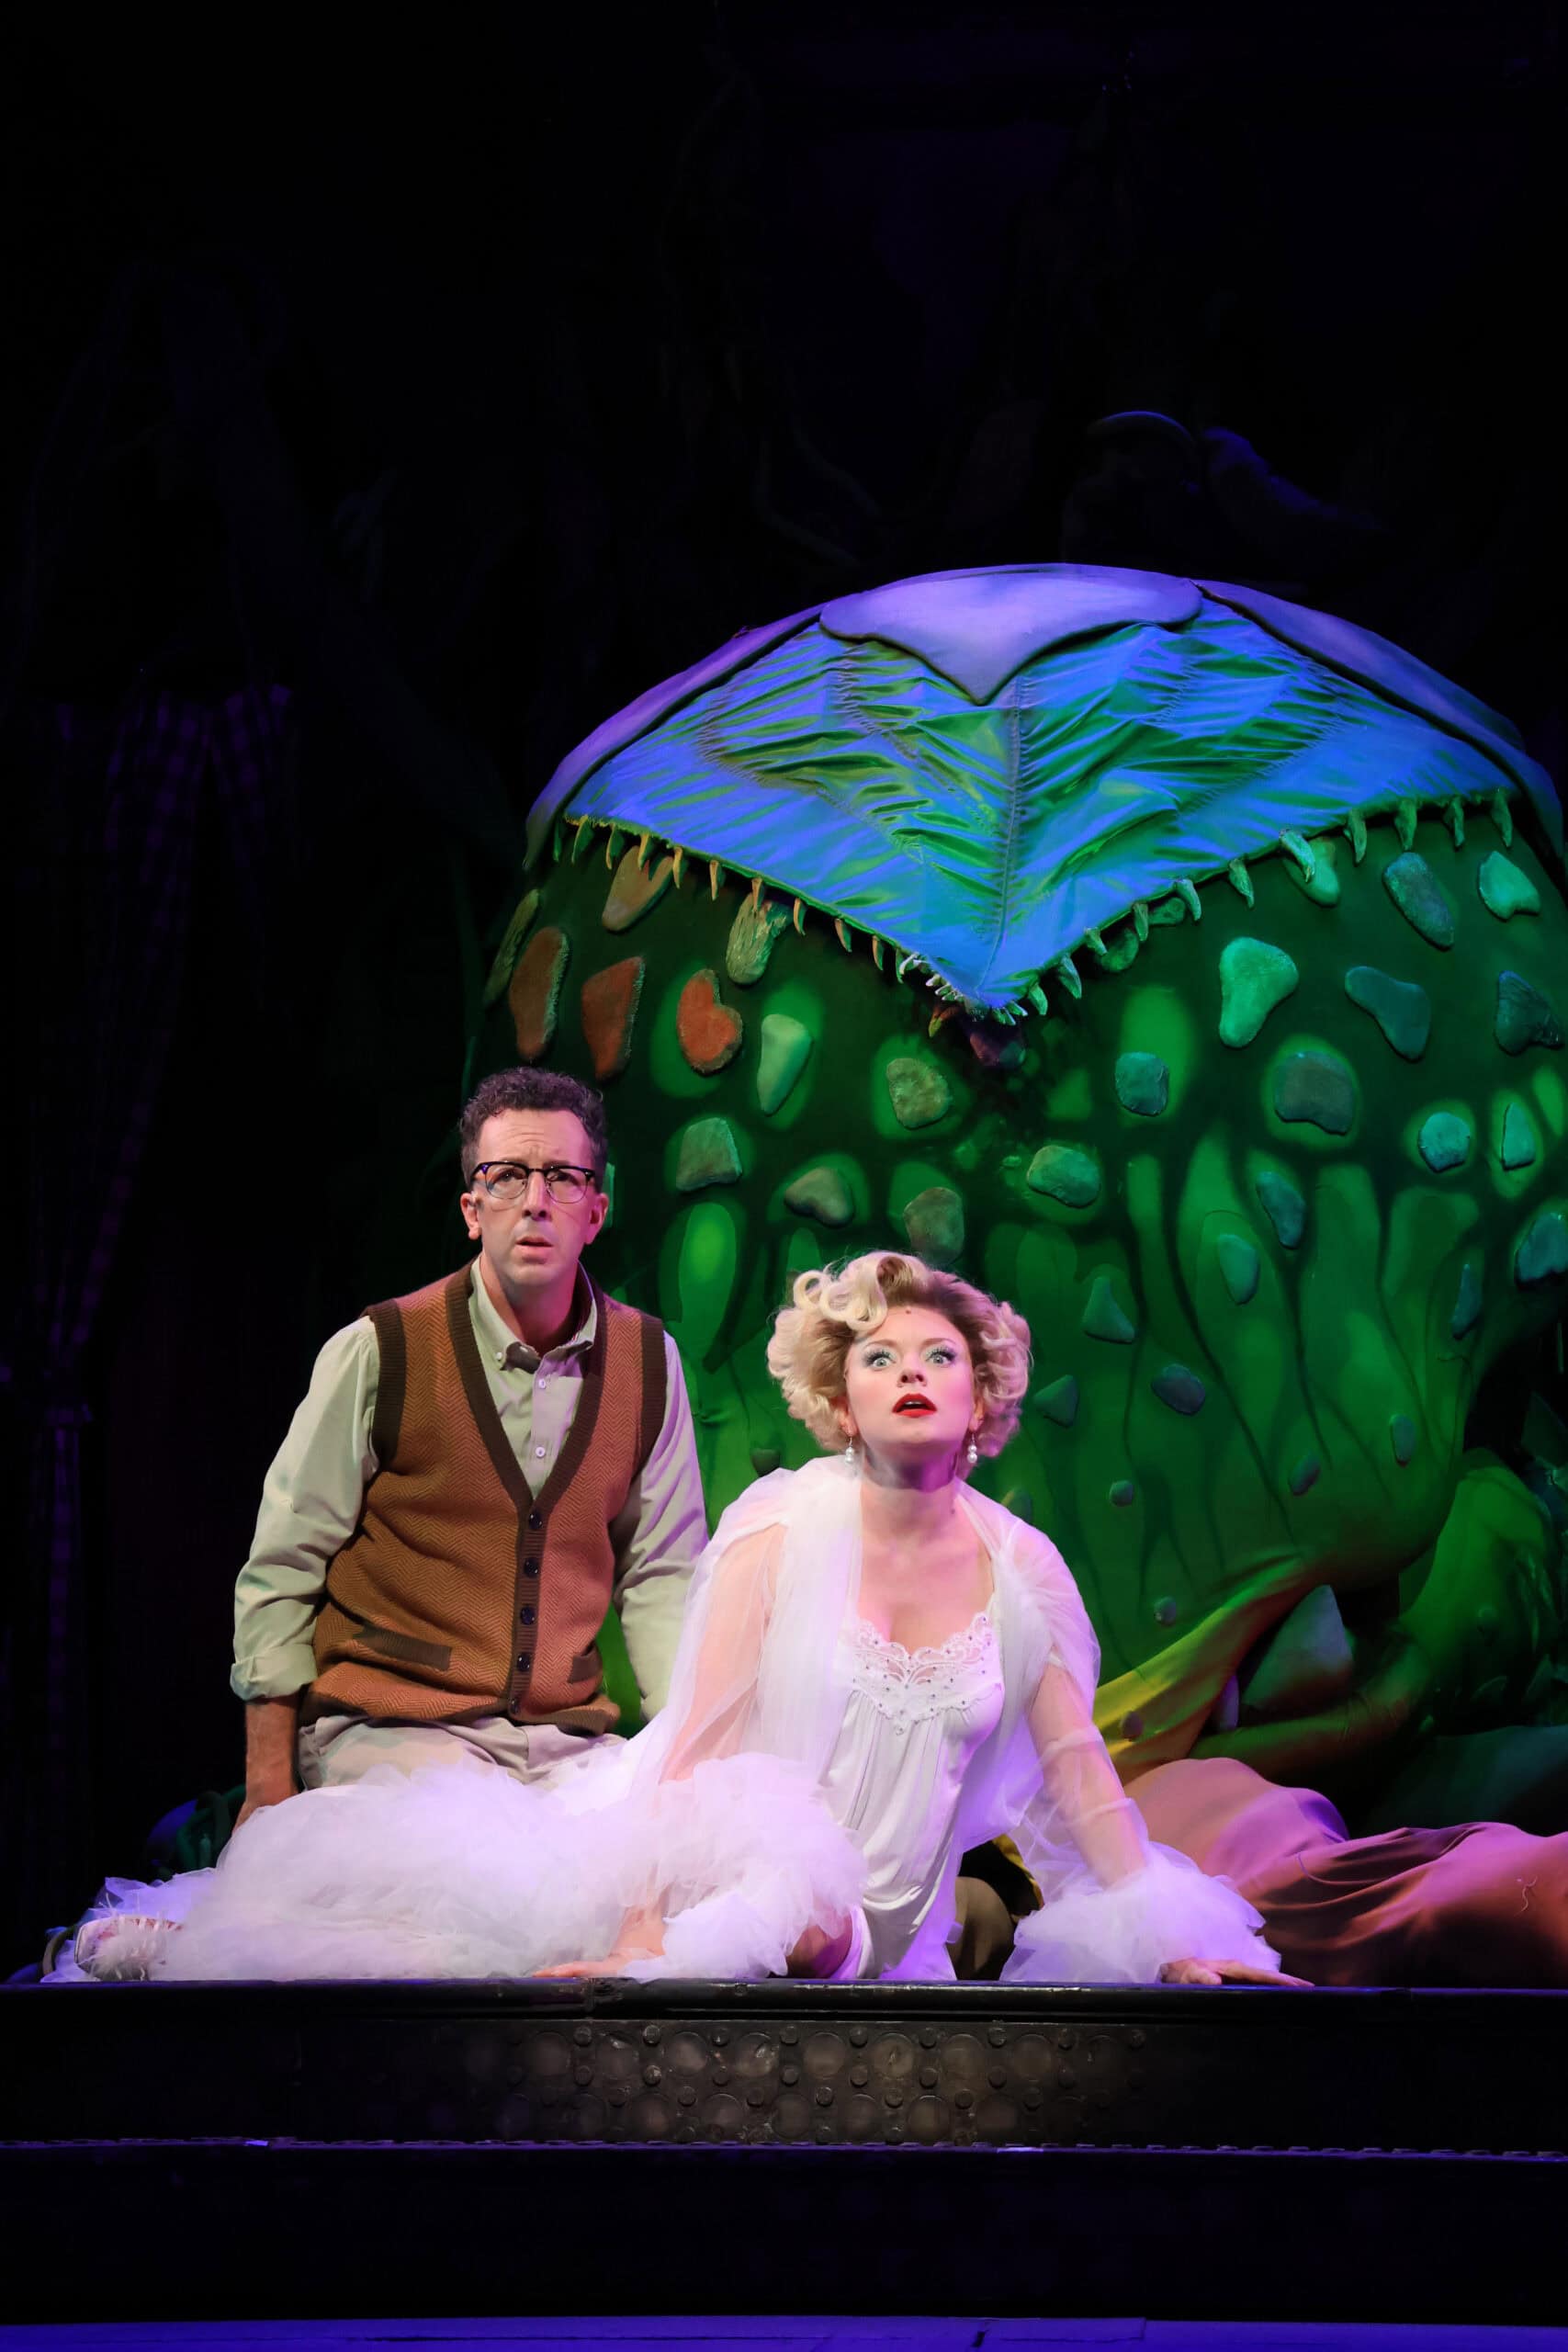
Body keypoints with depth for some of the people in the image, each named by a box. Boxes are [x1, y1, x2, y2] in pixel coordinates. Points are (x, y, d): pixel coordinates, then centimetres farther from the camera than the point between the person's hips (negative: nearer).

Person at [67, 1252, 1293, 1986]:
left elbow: (1080, 1767, 6)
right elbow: (700, 1734, -13)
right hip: (719, 1870, -4)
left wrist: (1173, 1944, 0)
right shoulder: (781, 1523, -9)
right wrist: (647, 1935, -24)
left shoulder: (1024, 1567, 2)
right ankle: (190, 1943, -4)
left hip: (874, 1937, 5)